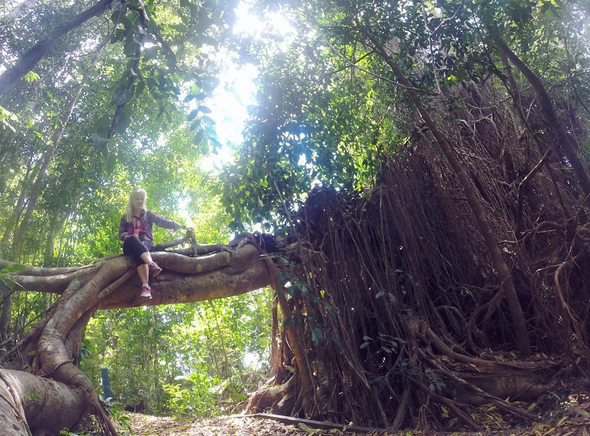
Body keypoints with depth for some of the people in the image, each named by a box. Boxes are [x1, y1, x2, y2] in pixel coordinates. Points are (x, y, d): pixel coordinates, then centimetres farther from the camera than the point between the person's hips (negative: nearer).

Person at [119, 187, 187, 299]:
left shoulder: (147, 214, 19)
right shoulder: (125, 216, 20)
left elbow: (162, 222, 7)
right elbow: (121, 233, 13)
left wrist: (180, 226, -6)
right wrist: (127, 237, -12)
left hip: (146, 243, 0)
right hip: (131, 245, 0)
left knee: (138, 252, -38)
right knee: (133, 239, -38)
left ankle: (145, 286, -60)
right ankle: (152, 265, -62)